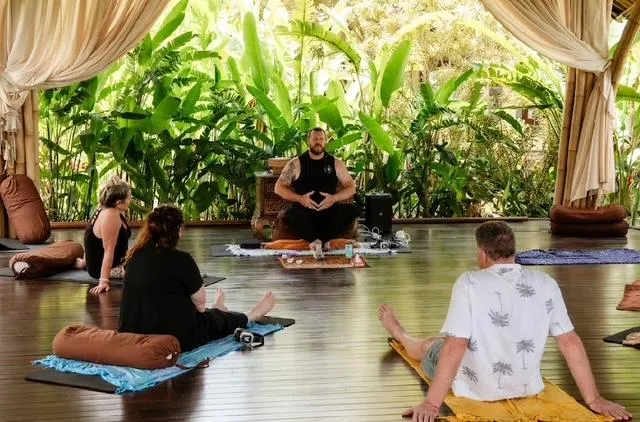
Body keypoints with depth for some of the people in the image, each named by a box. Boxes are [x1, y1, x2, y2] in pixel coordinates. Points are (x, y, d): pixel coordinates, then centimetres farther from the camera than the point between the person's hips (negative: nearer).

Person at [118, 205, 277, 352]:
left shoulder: (135, 256, 1)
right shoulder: (180, 260, -19)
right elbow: (200, 300, -6)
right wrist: (201, 308, 17)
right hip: (173, 339, -6)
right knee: (218, 319, 23)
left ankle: (216, 310, 63)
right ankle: (250, 316, 49)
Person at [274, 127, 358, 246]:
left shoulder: (335, 163, 13)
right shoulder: (296, 163, 8)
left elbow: (351, 187, 11)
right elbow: (279, 187, 6)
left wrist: (334, 198, -9)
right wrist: (299, 198, -11)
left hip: (329, 211, 2)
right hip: (304, 211, -2)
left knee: (351, 210, -28)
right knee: (291, 214, -36)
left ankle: (318, 241, -30)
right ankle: (324, 243, -31)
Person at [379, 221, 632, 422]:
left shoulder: (469, 283, -21)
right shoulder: (546, 284, -9)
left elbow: (455, 347, -25)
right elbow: (570, 343, -8)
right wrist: (593, 400, -1)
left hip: (476, 389, -4)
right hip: (526, 387, 4)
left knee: (429, 345, 28)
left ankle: (399, 333, 62)